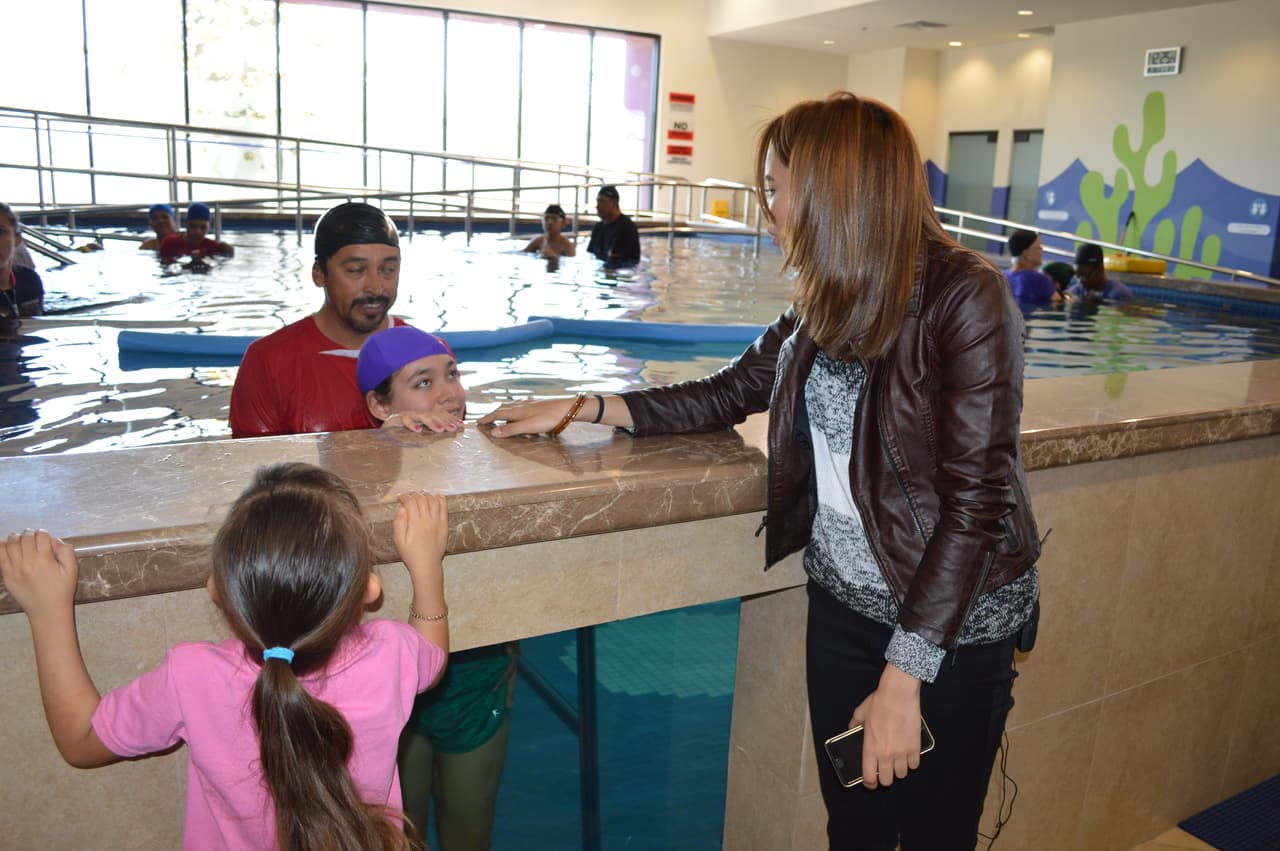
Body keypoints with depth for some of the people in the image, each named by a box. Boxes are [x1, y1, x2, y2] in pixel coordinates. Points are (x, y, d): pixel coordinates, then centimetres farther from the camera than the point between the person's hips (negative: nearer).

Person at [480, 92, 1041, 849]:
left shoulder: (964, 296, -19)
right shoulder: (827, 302, 2)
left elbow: (975, 499, -21)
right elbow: (730, 392, 12)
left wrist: (904, 678, -20)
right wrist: (583, 407, 6)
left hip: (955, 623, -5)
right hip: (845, 602, 6)